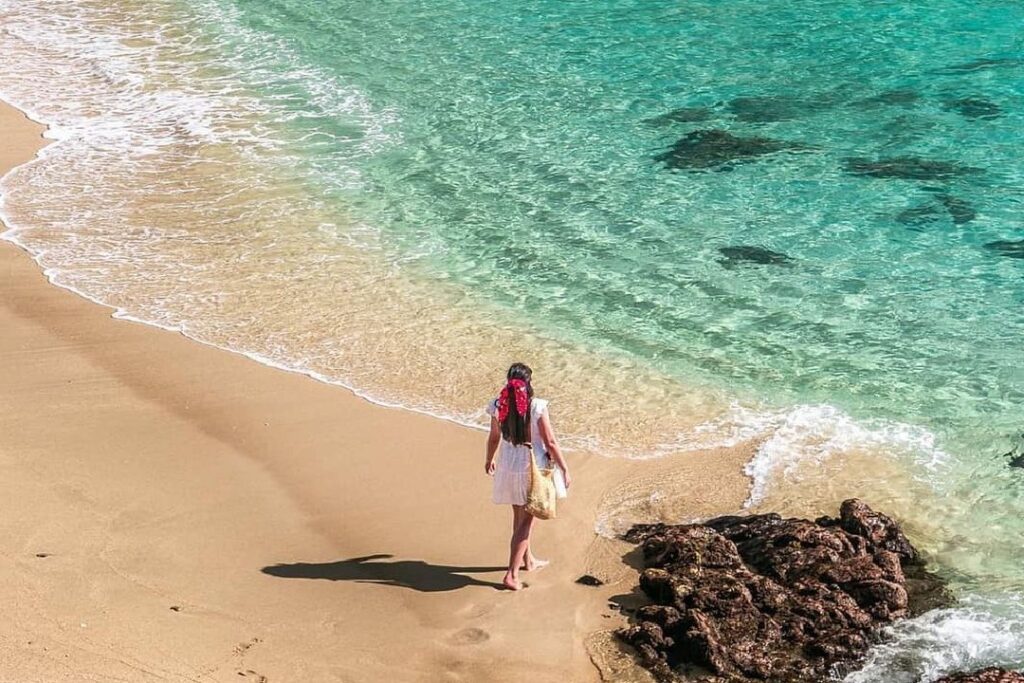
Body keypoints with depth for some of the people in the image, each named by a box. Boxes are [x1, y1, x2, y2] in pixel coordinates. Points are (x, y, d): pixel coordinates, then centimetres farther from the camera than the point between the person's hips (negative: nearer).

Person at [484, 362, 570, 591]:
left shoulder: (498, 406, -7)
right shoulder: (537, 407, -19)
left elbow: (494, 438, 6)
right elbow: (550, 442, -15)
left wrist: (489, 460, 25)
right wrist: (564, 469, -3)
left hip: (509, 468, 5)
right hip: (533, 469, -4)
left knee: (520, 516, 23)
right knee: (526, 521, 6)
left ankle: (528, 560, 42)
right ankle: (512, 574, 3)